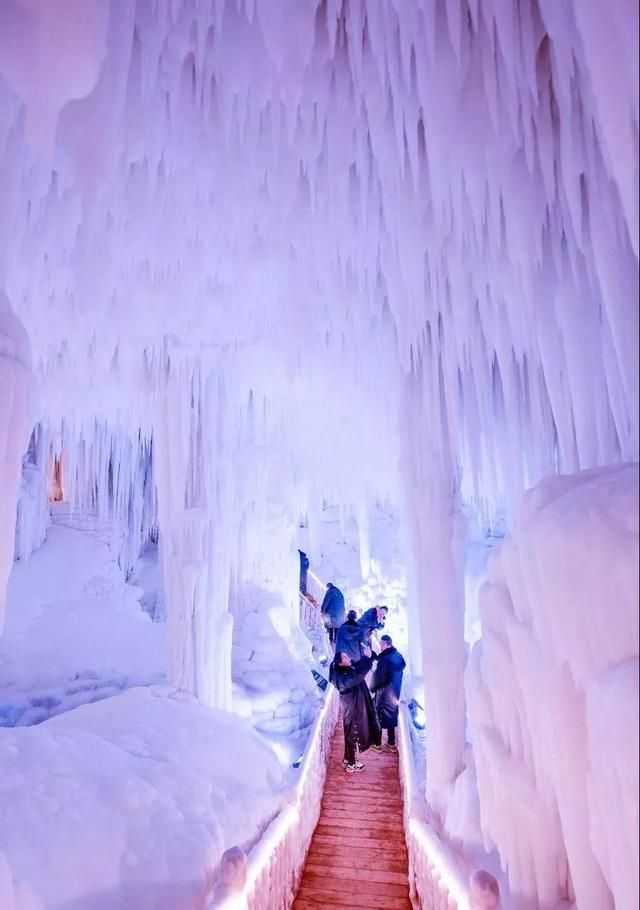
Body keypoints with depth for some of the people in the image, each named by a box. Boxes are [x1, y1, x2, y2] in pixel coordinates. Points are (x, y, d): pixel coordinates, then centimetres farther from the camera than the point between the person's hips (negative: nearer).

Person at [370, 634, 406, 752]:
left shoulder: (384, 659, -25)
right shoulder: (399, 656, -3)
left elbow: (378, 677, -20)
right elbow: (403, 666, 10)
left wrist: (373, 688, -3)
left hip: (383, 693, -7)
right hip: (395, 694, 7)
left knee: (378, 717, 9)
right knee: (391, 717, 19)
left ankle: (377, 744, 19)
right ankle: (391, 743, 28)